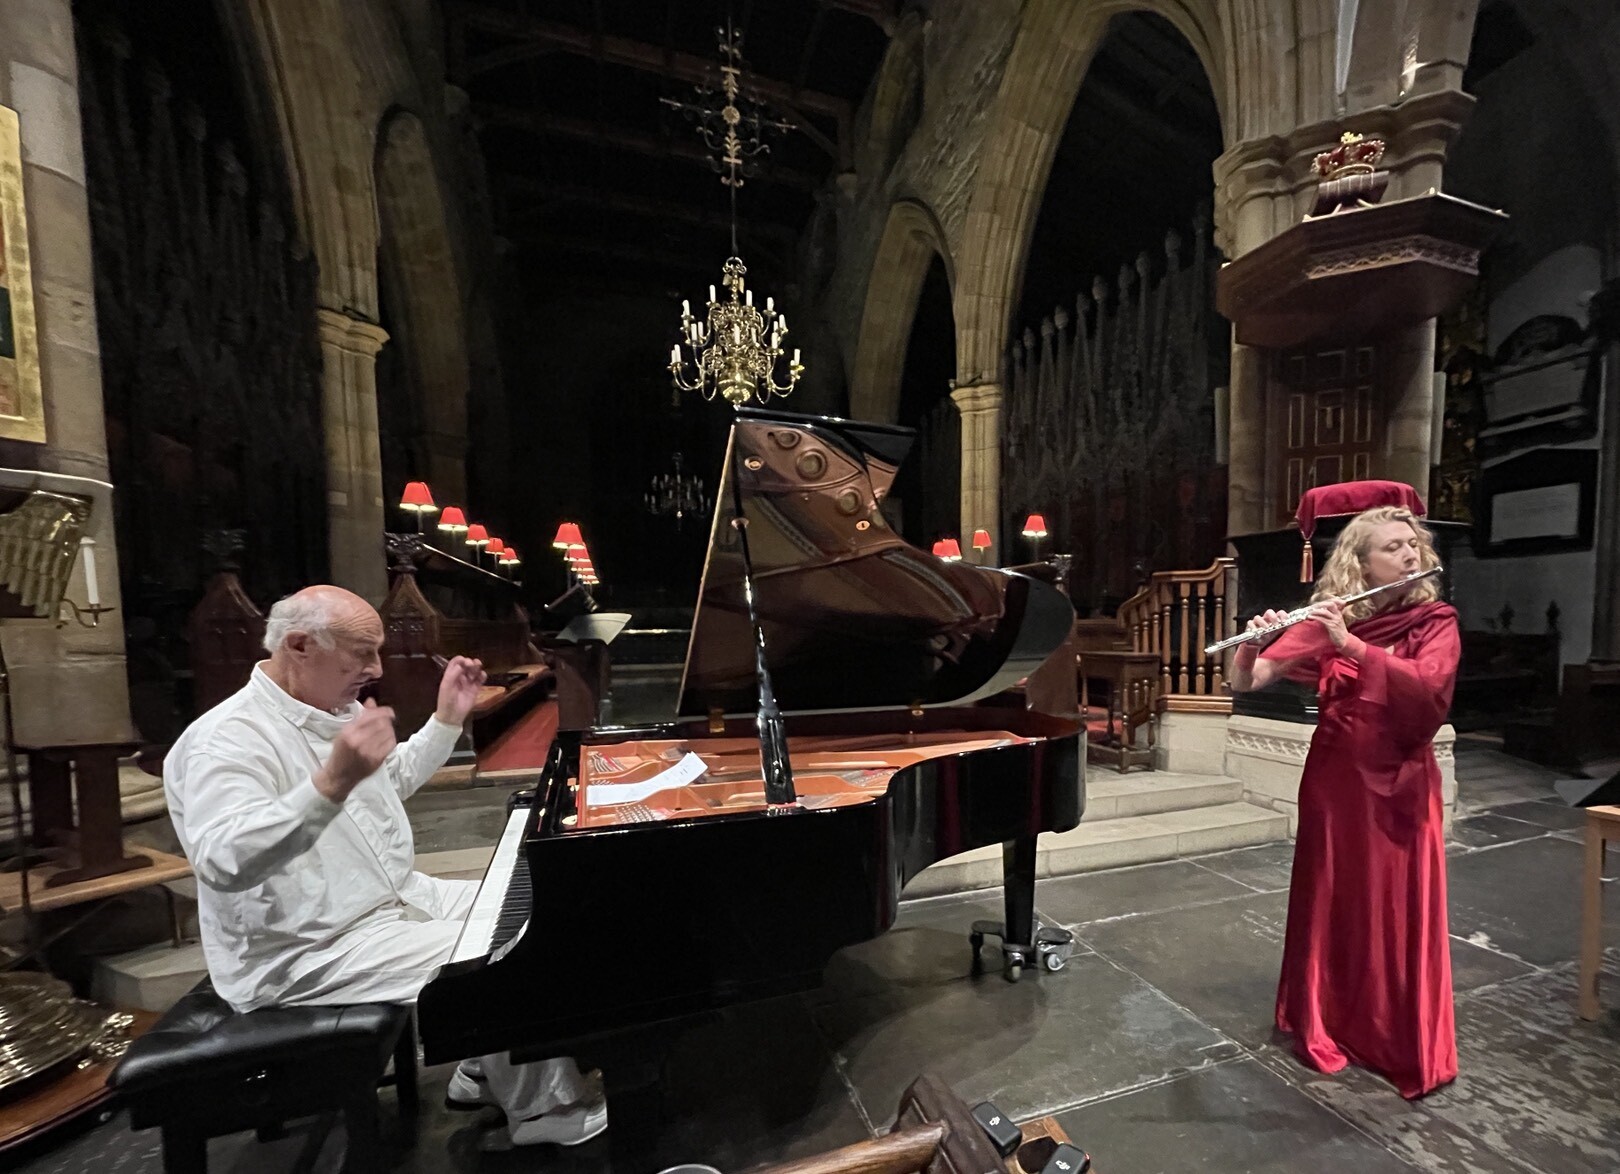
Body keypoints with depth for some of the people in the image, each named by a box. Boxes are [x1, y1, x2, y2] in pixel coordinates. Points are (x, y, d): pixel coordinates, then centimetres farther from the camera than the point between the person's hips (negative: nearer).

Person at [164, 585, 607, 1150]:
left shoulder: (337, 710, 7)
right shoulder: (228, 738, -21)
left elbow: (400, 777, 22)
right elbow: (224, 862, -37)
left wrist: (447, 718, 10)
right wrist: (334, 782, -50)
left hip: (396, 898, 9)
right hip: (313, 951, -9)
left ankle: (485, 1072, 22)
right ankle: (538, 1111, 8)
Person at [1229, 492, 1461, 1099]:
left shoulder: (1436, 622, -3)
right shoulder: (1327, 620, -4)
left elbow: (1429, 691, -22)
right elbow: (1245, 683, -12)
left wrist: (1353, 646, -30)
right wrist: (1251, 647, -32)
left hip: (1402, 783, 0)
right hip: (1336, 780, 0)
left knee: (1401, 911, 6)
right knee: (1332, 902, 11)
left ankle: (1405, 1045, 27)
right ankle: (1325, 1026, 30)